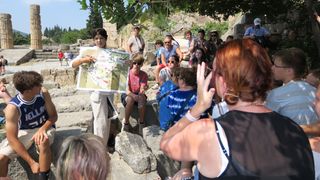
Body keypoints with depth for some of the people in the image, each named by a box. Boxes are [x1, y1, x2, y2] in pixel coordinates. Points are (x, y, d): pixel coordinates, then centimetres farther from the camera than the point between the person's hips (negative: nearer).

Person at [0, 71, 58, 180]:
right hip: (24, 132, 0)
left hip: (44, 127, 0)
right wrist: (31, 162, -26)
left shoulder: (43, 93, -18)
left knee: (43, 142, -36)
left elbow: (54, 116, -6)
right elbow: (12, 139, -23)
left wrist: (42, 129, -28)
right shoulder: (12, 108, -24)